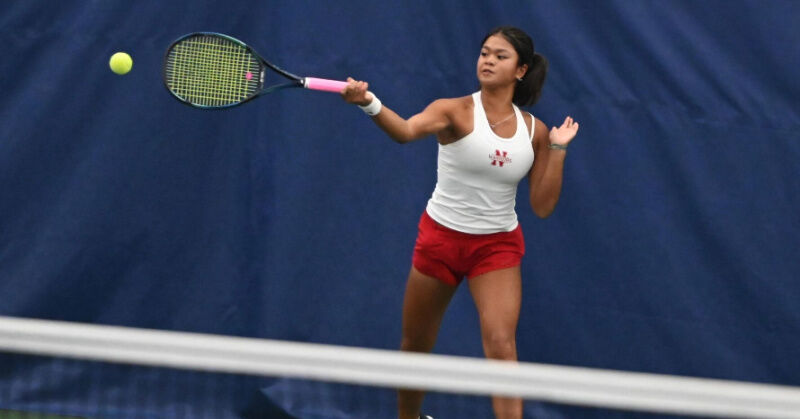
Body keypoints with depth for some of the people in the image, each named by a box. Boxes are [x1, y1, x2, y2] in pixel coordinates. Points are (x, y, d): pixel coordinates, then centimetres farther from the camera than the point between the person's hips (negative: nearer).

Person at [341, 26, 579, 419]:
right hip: (440, 238, -1)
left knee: (501, 344, -18)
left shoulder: (535, 131, -2)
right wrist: (369, 103, -54)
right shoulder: (455, 111, -12)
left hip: (498, 245, 1)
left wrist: (558, 149, -9)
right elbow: (406, 130, -34)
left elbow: (542, 207, -1)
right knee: (414, 346, 12)